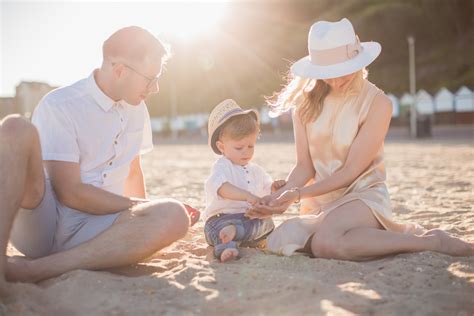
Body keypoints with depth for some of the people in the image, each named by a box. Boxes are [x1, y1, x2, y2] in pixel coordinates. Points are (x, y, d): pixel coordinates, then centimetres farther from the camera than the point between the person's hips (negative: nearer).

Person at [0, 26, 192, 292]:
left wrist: (146, 216, 23)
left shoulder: (137, 110, 12)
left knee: (175, 217, -27)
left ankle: (33, 270, -28)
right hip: (40, 221, -4)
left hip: (94, 229, 4)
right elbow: (70, 192, -13)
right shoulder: (59, 105, -8)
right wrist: (139, 207, -9)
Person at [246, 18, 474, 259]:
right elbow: (305, 166, 3)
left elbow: (351, 171, -12)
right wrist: (282, 194, -17)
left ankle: (431, 241, -14)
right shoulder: (306, 102, 4)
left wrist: (299, 194, -18)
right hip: (321, 202, 7)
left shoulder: (377, 103, -9)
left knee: (325, 243, -35)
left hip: (364, 195, -7)